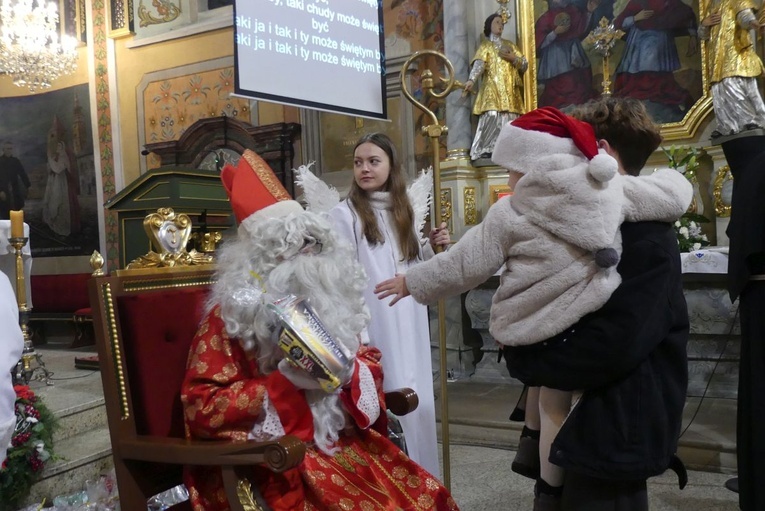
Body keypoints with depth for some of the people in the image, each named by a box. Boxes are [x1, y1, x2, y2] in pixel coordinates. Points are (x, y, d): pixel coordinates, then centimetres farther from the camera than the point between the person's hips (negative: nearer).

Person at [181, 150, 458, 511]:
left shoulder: (328, 302, 10)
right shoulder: (230, 314, -8)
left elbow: (370, 362, 16)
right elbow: (199, 408, -13)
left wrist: (349, 370, -9)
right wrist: (283, 381, -21)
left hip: (343, 438, 6)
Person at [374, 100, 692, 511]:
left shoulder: (509, 213, -8)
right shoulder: (611, 187, -2)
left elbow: (463, 266, -3)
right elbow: (676, 195, 6)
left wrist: (411, 283, 11)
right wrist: (618, 174, 24)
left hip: (535, 329, -2)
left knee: (554, 405, 20)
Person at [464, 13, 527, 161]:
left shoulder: (510, 45, 24)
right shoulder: (485, 45, 11)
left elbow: (525, 64, 16)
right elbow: (479, 63, -9)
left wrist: (513, 58, -4)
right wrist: (472, 80, -28)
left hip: (510, 90, 4)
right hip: (492, 89, -4)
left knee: (509, 119, -6)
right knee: (492, 117, -19)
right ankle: (486, 150, -23)